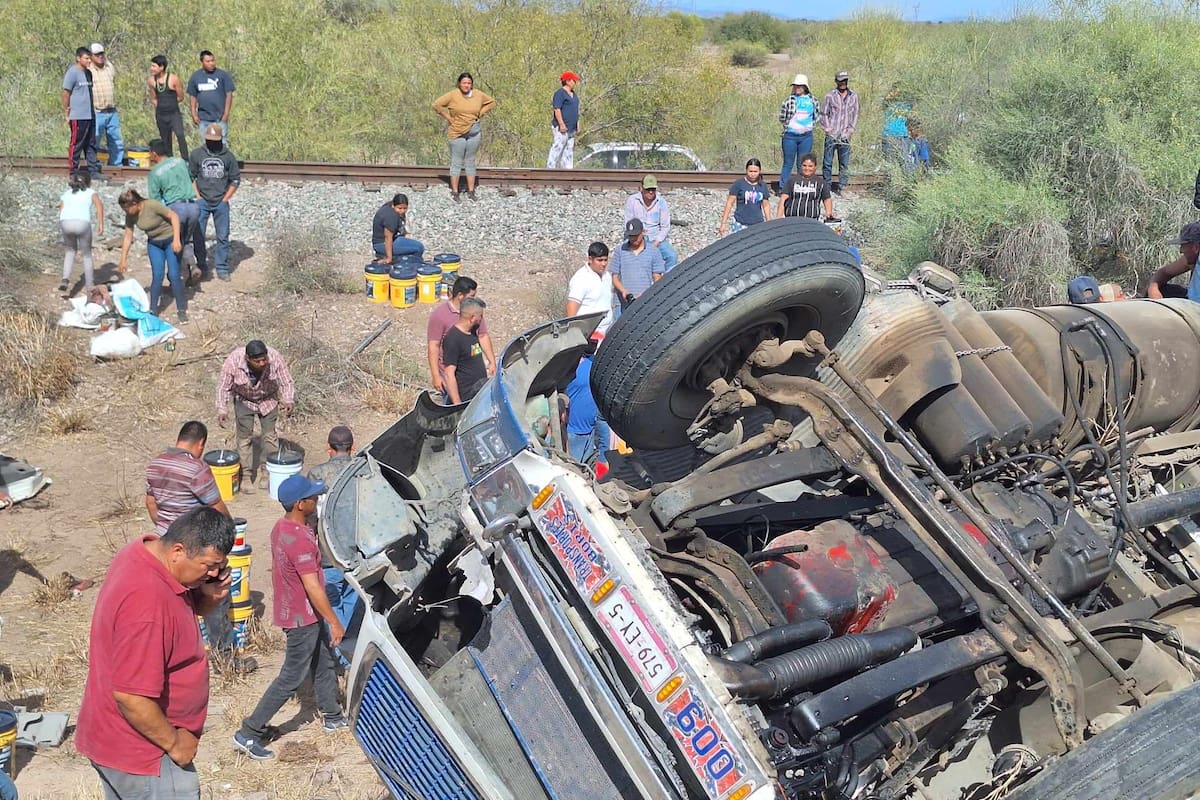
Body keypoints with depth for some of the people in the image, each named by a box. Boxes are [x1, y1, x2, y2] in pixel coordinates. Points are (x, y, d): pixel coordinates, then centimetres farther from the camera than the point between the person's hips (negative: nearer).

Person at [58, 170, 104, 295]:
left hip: (66, 223, 3)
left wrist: (64, 236, 24)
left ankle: (65, 279, 8)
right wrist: (101, 224, -4)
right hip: (82, 223, -3)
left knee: (70, 250, 26)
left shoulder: (66, 194, 30)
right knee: (86, 254, 17)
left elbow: (61, 214, 20)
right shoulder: (91, 192, 23)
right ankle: (89, 285, 22)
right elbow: (99, 204, 1)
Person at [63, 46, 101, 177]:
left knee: (91, 144, 10)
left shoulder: (88, 73, 13)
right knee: (76, 144, -1)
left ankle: (94, 171, 14)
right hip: (78, 117, -8)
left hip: (90, 116, 8)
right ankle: (74, 172, 6)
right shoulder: (72, 72, -10)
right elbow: (66, 93, -9)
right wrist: (67, 114, -9)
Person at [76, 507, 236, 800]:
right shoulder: (147, 601, -32)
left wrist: (212, 596, -9)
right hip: (141, 751, -10)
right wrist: (174, 741, -17)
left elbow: (190, 608, 13)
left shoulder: (149, 550, -3)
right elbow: (131, 696, -31)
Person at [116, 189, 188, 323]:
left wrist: (176, 240, -27)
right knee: (157, 275, -4)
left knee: (174, 274, -7)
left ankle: (181, 310, 3)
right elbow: (128, 237, -2)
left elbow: (174, 216, -23)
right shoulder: (130, 216, -10)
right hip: (154, 243, 5)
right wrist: (123, 260, -1)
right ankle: (153, 310, 4)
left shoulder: (152, 205, -28)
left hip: (171, 239, -4)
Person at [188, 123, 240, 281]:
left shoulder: (228, 156, -1)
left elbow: (235, 179, 6)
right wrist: (197, 197, -2)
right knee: (198, 236, 2)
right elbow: (190, 177, 6)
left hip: (221, 203, 0)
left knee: (223, 236, 3)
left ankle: (222, 268, 12)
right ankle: (202, 267, 13)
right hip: (202, 202, 0)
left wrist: (225, 199, 1)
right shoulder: (196, 154, 0)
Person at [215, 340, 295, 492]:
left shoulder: (275, 358, -31)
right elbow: (223, 387, -17)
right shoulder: (233, 361, -32)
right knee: (245, 438, 0)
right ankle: (247, 476, 12)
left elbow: (287, 382, -18)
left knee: (270, 436, 3)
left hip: (268, 400, 1)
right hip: (244, 400, -1)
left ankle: (268, 473, 18)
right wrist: (222, 409, -26)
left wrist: (289, 400, -34)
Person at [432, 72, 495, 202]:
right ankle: (455, 192, 6)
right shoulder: (452, 95, -10)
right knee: (456, 163, 0)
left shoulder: (478, 95, 1)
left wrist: (480, 114, 6)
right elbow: (436, 104, -9)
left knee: (470, 162, 11)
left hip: (473, 132, 4)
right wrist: (448, 118, -9)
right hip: (457, 133, -4)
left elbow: (491, 103, 16)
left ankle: (471, 191, 17)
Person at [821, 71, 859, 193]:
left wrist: (851, 129, 3)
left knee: (844, 164, 2)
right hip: (831, 135, -2)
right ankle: (826, 186, 11)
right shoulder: (830, 96, 0)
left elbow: (855, 114, 12)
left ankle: (842, 187, 8)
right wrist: (827, 129, -3)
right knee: (827, 162, 1)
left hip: (845, 136, 2)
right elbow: (824, 113, 5)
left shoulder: (854, 96, 8)